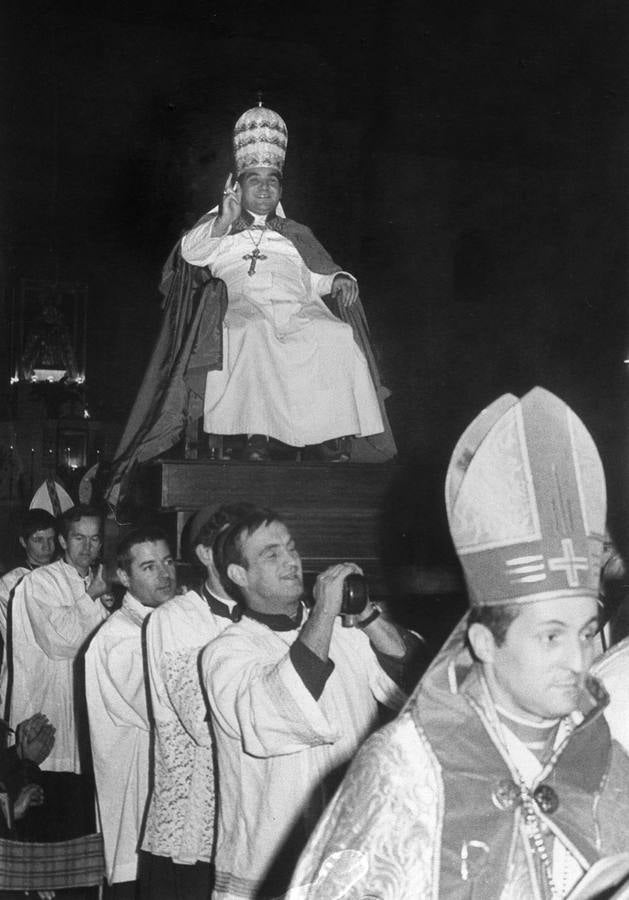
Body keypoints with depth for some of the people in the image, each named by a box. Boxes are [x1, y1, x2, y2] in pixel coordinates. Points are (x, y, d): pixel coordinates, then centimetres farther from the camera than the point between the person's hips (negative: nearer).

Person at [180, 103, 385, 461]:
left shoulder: (297, 234, 33)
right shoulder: (219, 227, 27)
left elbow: (321, 274, 21)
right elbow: (191, 252, 9)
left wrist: (340, 280, -2)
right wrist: (224, 222, -5)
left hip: (297, 307, 2)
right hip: (244, 305, -2)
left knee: (338, 336, -30)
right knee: (250, 332, -39)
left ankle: (341, 433, -33)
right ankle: (256, 431, -39)